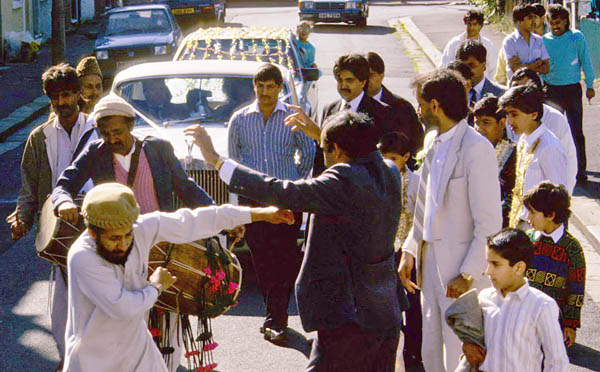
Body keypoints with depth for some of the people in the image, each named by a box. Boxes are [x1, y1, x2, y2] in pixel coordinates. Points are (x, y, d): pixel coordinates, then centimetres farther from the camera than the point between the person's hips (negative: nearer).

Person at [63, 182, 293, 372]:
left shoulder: (141, 228, -12)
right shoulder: (82, 258, -27)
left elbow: (192, 222, -4)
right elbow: (122, 307, -29)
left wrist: (259, 214, 0)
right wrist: (155, 287, -10)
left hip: (137, 349, 5)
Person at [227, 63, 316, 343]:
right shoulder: (240, 120, 8)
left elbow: (309, 154, 14)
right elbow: (233, 158, 20)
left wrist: (294, 181, 10)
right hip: (252, 198, 2)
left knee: (284, 259, -9)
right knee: (262, 260, 2)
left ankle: (275, 321, -8)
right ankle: (276, 316, 13)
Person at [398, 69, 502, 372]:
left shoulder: (476, 149, -17)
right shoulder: (433, 141, 10)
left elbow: (489, 224, -17)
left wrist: (468, 274, -18)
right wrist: (410, 250, 12)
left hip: (461, 267, -8)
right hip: (430, 260, 8)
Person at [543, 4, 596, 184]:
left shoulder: (577, 37, -2)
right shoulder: (545, 40, 4)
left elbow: (585, 61, 2)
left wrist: (590, 86, 2)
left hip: (572, 89, -2)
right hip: (552, 90, 2)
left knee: (576, 131, -2)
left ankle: (580, 170, 4)